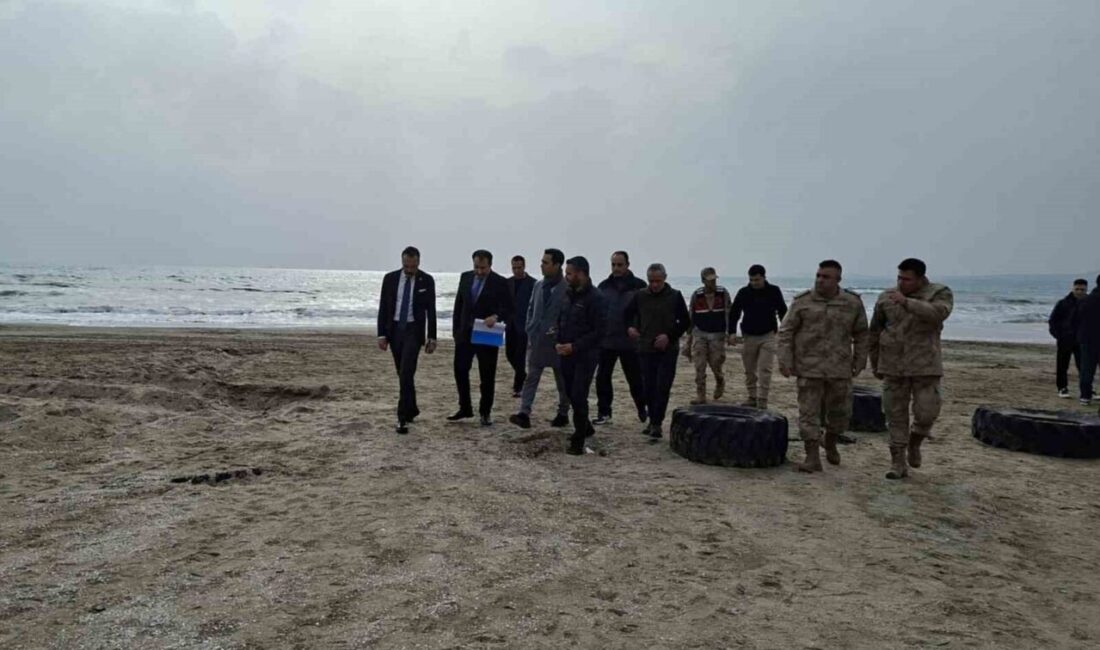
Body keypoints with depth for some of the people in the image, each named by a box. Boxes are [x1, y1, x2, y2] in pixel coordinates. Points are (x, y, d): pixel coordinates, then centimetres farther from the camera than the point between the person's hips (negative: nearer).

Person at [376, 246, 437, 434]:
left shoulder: (427, 281, -5)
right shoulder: (390, 278, 0)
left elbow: (431, 311, -1)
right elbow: (383, 308, 2)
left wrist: (432, 337, -3)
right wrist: (381, 335, -4)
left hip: (414, 331, -3)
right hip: (394, 330, 3)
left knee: (407, 374, -14)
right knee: (402, 374, 11)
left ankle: (403, 418, -11)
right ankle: (411, 410, 28)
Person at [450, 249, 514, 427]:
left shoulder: (500, 282, -8)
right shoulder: (465, 277, 5)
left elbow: (508, 308, -10)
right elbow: (459, 304, 10)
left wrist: (496, 316, -29)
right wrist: (456, 329, 6)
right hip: (465, 333, 4)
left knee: (487, 376, 5)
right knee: (460, 370, 6)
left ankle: (485, 412, 16)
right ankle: (465, 408, 20)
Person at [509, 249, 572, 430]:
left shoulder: (566, 288, -12)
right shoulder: (539, 285, 8)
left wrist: (558, 331, -16)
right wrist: (530, 330, 7)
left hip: (557, 342, -5)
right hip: (536, 340, 5)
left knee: (562, 380, 10)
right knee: (531, 377, -1)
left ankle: (563, 414, 24)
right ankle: (524, 414, -3)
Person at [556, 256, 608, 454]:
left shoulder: (595, 298, -14)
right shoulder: (568, 295, 8)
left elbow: (599, 331, -17)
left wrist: (575, 346, -19)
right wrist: (559, 342, 0)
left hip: (586, 356, -7)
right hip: (567, 354, 7)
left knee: (578, 396, -8)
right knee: (571, 393, 15)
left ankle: (578, 440, 4)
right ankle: (585, 427, 35)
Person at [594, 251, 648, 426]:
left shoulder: (639, 286, -3)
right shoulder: (604, 286, 5)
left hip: (630, 342, -3)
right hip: (606, 341, 3)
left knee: (635, 379, 8)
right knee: (602, 378, 4)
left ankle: (643, 411, 25)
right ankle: (604, 413, 14)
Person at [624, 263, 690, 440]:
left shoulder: (675, 296, -2)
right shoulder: (640, 296, 3)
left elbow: (686, 322, 0)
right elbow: (627, 313, 17)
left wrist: (669, 336, -12)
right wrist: (630, 327, -4)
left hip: (668, 350, -2)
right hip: (646, 349, 3)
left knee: (663, 388, -8)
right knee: (649, 387, 7)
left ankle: (656, 423, -3)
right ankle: (653, 420, 21)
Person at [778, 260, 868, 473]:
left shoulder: (853, 303, 1)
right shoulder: (802, 301, -4)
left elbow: (861, 334, 12)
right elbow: (785, 332, -2)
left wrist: (860, 361, 8)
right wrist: (784, 361, -9)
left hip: (839, 369, 2)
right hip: (808, 368, -2)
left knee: (840, 411, 11)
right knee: (809, 412, -3)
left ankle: (830, 444, 38)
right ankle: (812, 458, 3)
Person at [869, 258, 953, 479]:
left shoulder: (940, 294, -5)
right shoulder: (886, 298, 2)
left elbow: (937, 314, -27)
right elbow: (875, 332, 11)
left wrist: (907, 303, -35)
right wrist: (875, 364, 14)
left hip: (925, 365, -2)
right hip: (893, 365, 2)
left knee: (926, 413, -4)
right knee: (896, 415, 3)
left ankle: (914, 443, 28)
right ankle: (898, 463, 13)